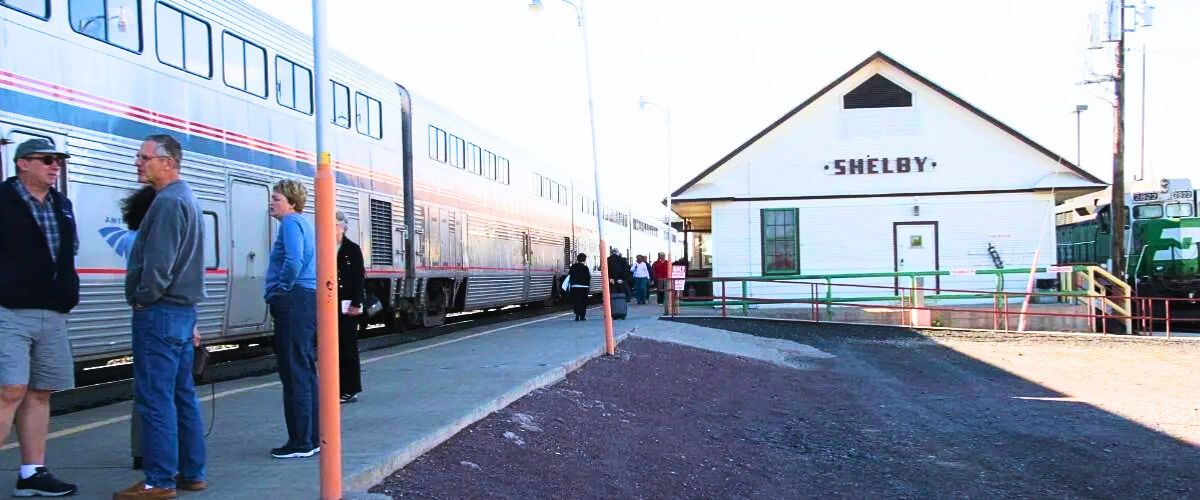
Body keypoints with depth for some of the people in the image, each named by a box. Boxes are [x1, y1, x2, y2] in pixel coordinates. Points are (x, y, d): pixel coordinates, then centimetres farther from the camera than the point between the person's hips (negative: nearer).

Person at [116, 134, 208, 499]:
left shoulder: (168, 202, -15)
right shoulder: (186, 198, 18)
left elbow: (158, 264, -22)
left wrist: (143, 298, -8)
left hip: (160, 312, -10)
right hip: (183, 310, 10)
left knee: (155, 398, -5)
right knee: (182, 395, 13)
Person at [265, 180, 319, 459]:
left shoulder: (291, 222, -9)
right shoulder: (305, 224, 21)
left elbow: (293, 261, -25)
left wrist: (279, 290, -11)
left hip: (294, 303, -10)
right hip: (309, 300, 10)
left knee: (295, 373, -6)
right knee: (305, 371, 15)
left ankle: (301, 443, -3)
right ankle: (313, 438, 21)